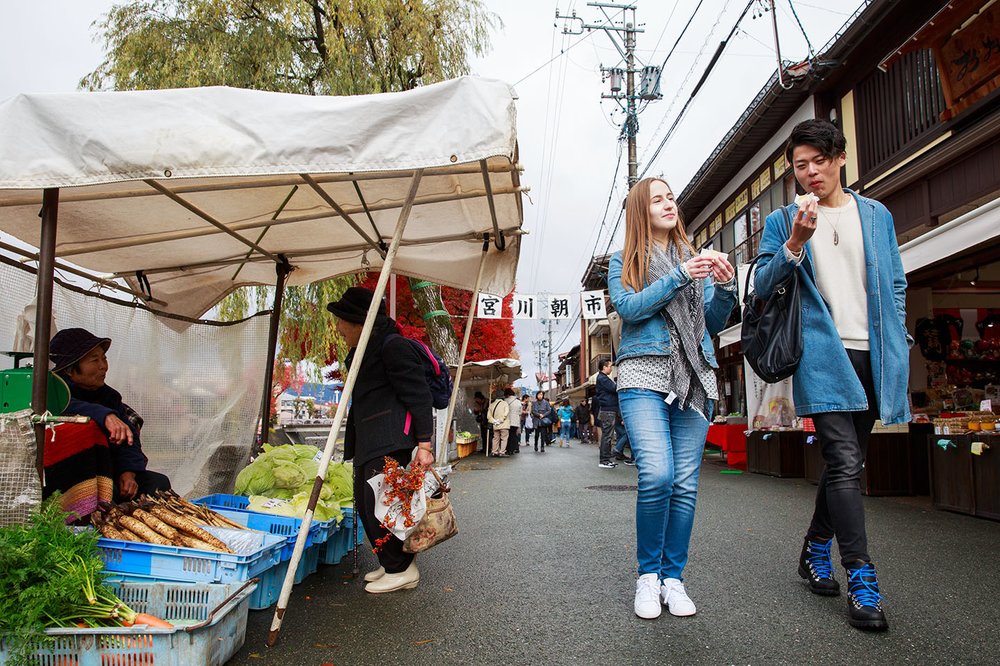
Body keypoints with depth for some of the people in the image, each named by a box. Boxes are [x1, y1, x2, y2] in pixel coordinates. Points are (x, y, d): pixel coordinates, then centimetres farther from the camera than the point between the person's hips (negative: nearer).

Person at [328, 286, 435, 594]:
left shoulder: (393, 346, -11)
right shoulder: (360, 353, 20)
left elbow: (418, 396, -15)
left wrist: (424, 443, -19)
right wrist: (353, 442, 25)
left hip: (391, 440, -10)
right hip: (368, 441, 11)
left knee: (379, 501, -11)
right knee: (365, 502, 12)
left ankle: (402, 570, 2)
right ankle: (390, 563, 24)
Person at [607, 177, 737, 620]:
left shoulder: (694, 259, 20)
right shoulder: (624, 262, 12)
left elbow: (714, 323, 16)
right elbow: (628, 306, -6)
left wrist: (725, 287, -3)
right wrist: (679, 277, -12)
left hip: (694, 379, 3)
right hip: (644, 376, -3)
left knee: (686, 483, 0)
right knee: (656, 475, -17)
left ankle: (673, 577, 14)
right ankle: (648, 574, 3)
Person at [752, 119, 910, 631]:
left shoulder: (877, 216, 15)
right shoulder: (781, 222, 6)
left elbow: (895, 286, 17)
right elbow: (763, 287, -2)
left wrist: (896, 344, 8)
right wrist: (795, 244, -17)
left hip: (871, 357, 4)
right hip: (823, 357, -4)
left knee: (845, 464, 12)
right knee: (845, 463, -12)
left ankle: (815, 552, 29)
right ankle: (861, 580, -6)